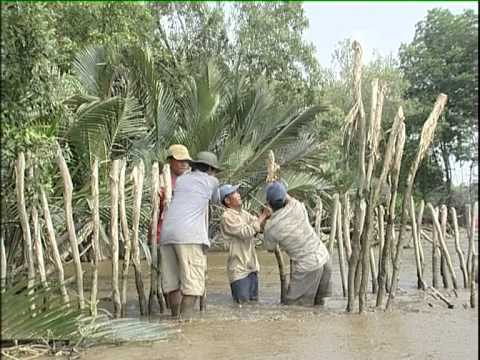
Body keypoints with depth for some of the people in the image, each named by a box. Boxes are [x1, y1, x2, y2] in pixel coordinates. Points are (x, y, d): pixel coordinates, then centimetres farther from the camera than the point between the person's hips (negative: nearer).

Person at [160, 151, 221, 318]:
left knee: (172, 281, 12)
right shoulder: (211, 181, 14)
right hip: (190, 236, -6)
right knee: (193, 284, -6)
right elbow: (216, 200, 34)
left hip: (167, 234, 6)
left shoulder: (180, 180, 24)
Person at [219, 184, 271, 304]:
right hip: (239, 268, -7)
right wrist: (262, 216, -18)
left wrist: (265, 217, -16)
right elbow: (246, 232, -22)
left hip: (252, 266, 7)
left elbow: (260, 227, 4)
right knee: (243, 302, -3)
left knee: (254, 300, 13)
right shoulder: (226, 217, -14)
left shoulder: (244, 213, 10)